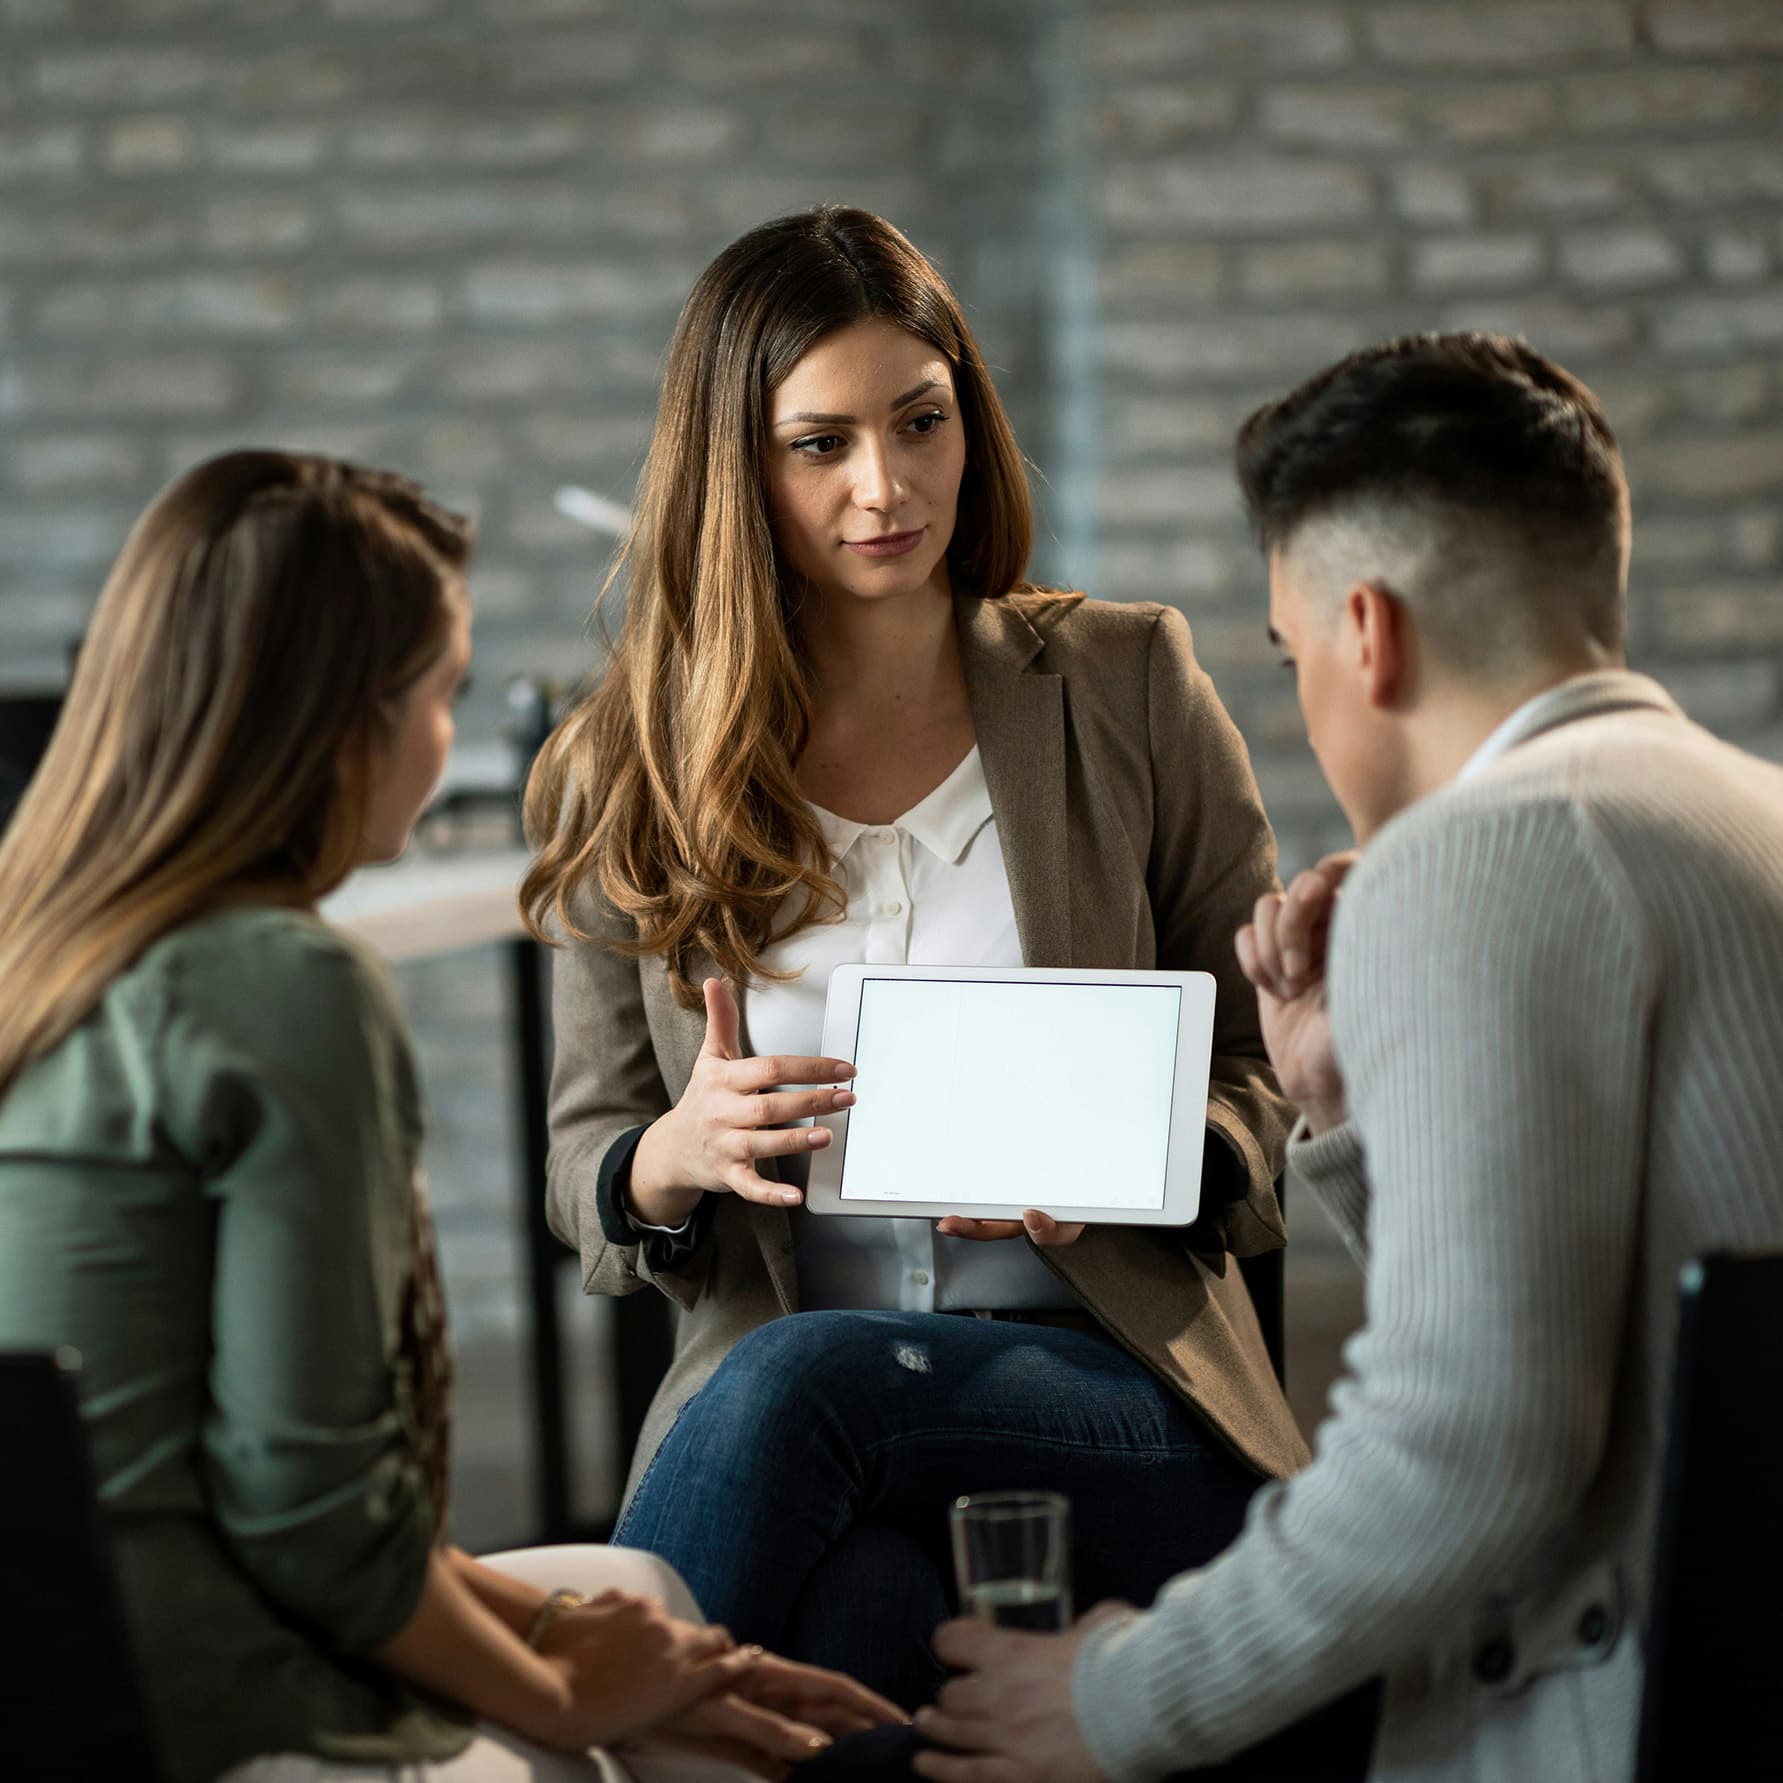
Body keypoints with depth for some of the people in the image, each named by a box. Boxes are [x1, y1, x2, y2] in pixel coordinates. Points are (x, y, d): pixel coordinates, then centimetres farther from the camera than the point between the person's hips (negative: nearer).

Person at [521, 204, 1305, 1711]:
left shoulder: (1126, 686, 6)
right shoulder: (630, 773, 10)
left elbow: (1284, 1079, 8)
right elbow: (586, 1184, 13)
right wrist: (673, 1158, -11)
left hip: (1118, 1389, 0)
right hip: (763, 1400, 1)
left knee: (798, 1379, -33)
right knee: (855, 1600, -36)